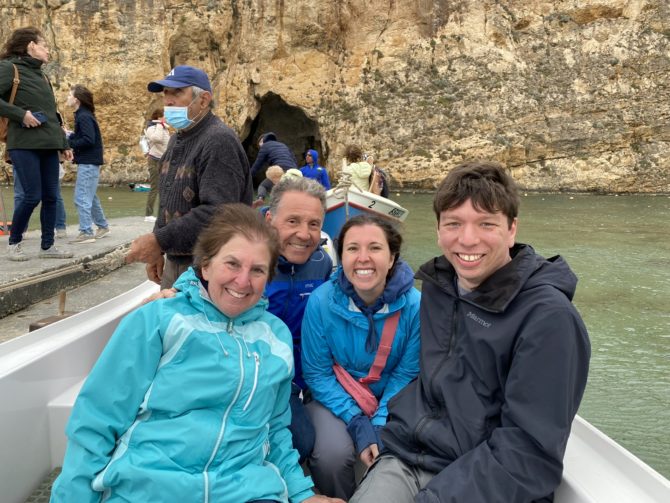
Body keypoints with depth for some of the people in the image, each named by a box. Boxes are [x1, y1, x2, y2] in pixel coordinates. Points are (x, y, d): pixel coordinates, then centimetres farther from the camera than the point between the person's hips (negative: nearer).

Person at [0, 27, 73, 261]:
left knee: (51, 197, 4)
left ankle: (47, 246, 13)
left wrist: (63, 144, 19)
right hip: (24, 145, -7)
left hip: (48, 145, 7)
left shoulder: (41, 75, 20)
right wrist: (21, 114, -18)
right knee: (32, 196, -8)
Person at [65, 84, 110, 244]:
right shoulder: (83, 115, 15)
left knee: (81, 198, -8)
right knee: (90, 197, 17)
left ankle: (86, 232, -5)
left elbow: (88, 140, -23)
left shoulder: (84, 116, -15)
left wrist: (68, 144, -16)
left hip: (88, 163, -10)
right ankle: (103, 226, 27)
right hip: (88, 162, 10)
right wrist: (69, 136, 1)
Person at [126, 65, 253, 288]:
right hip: (174, 262, 9)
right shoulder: (178, 139, 12)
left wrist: (159, 240, -28)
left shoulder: (219, 141, -19)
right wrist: (156, 249, 14)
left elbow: (217, 212, -29)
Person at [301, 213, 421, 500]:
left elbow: (406, 375, -8)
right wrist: (357, 422, -21)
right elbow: (317, 373, -12)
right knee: (333, 454, -26)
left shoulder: (414, 305, -19)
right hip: (336, 399, -1)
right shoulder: (321, 301, -20)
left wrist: (379, 425, -19)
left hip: (390, 402, 1)